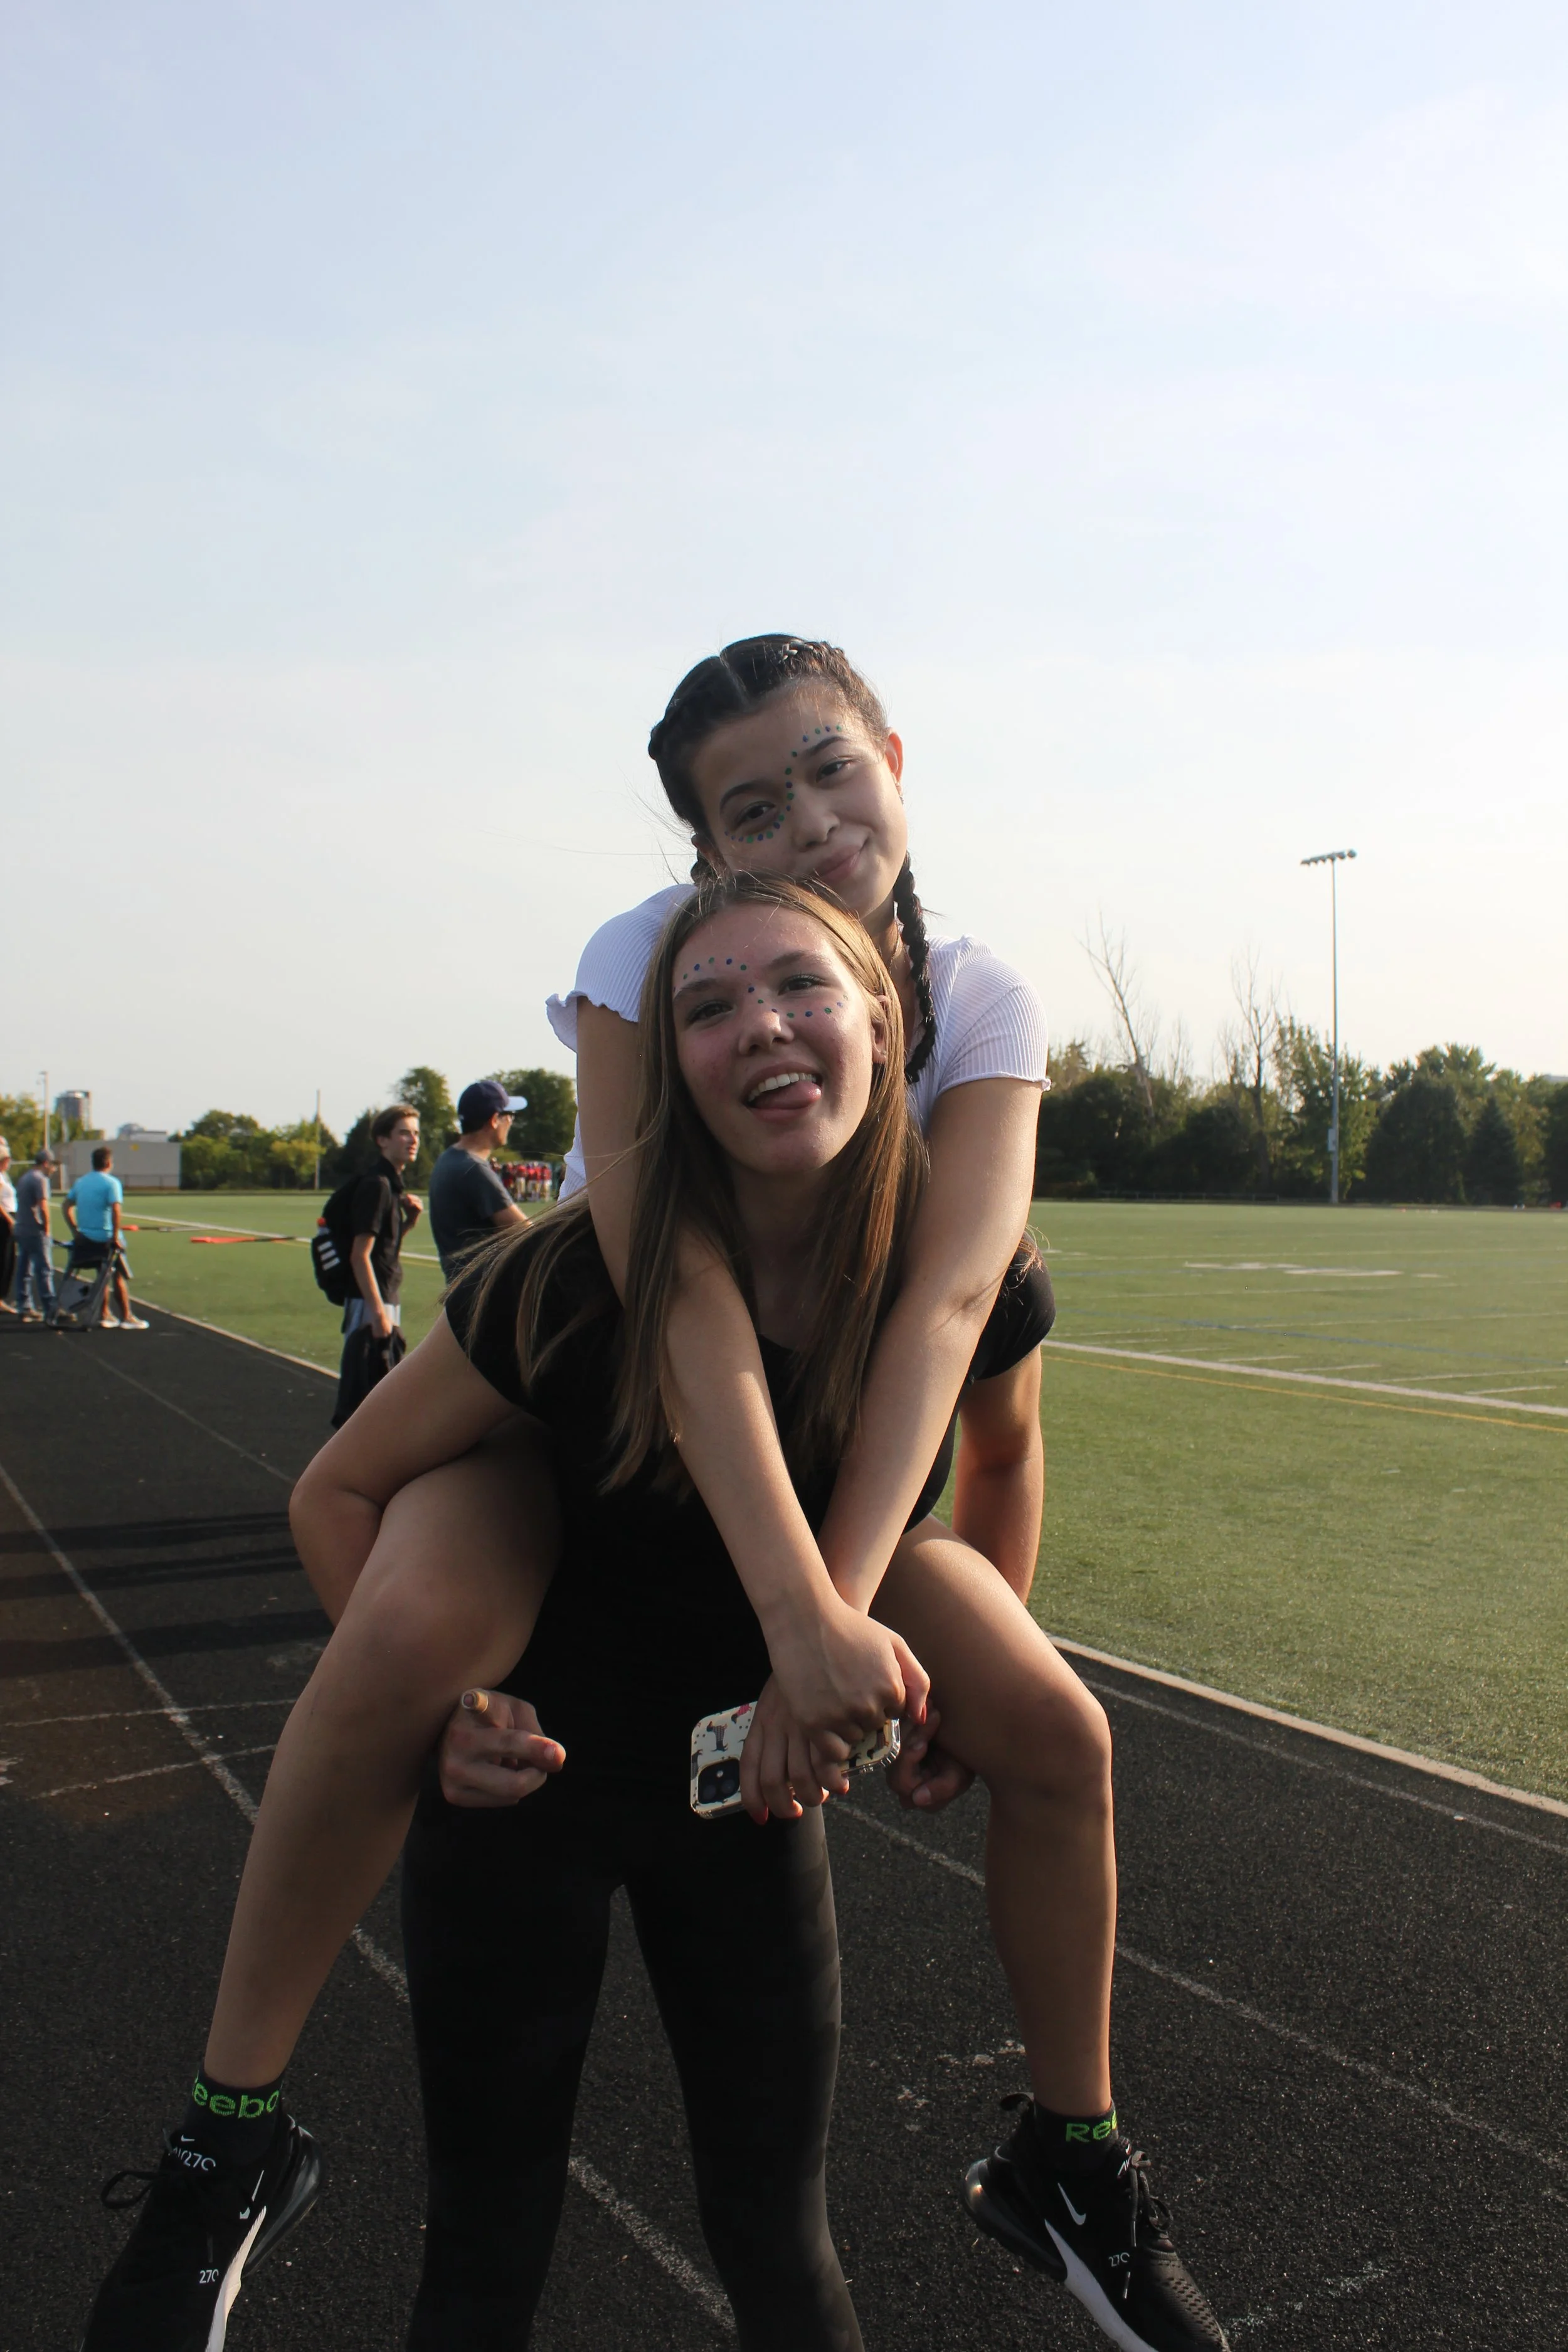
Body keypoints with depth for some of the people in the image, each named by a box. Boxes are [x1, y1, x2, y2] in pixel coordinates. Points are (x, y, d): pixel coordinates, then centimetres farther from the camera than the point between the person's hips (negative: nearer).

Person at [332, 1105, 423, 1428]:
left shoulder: (396, 1185, 13)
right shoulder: (376, 1185, -16)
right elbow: (360, 1254, -20)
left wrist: (409, 1217, 4)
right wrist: (378, 1311, -22)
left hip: (387, 1301, 10)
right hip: (371, 1304, -10)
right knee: (361, 1393, -6)